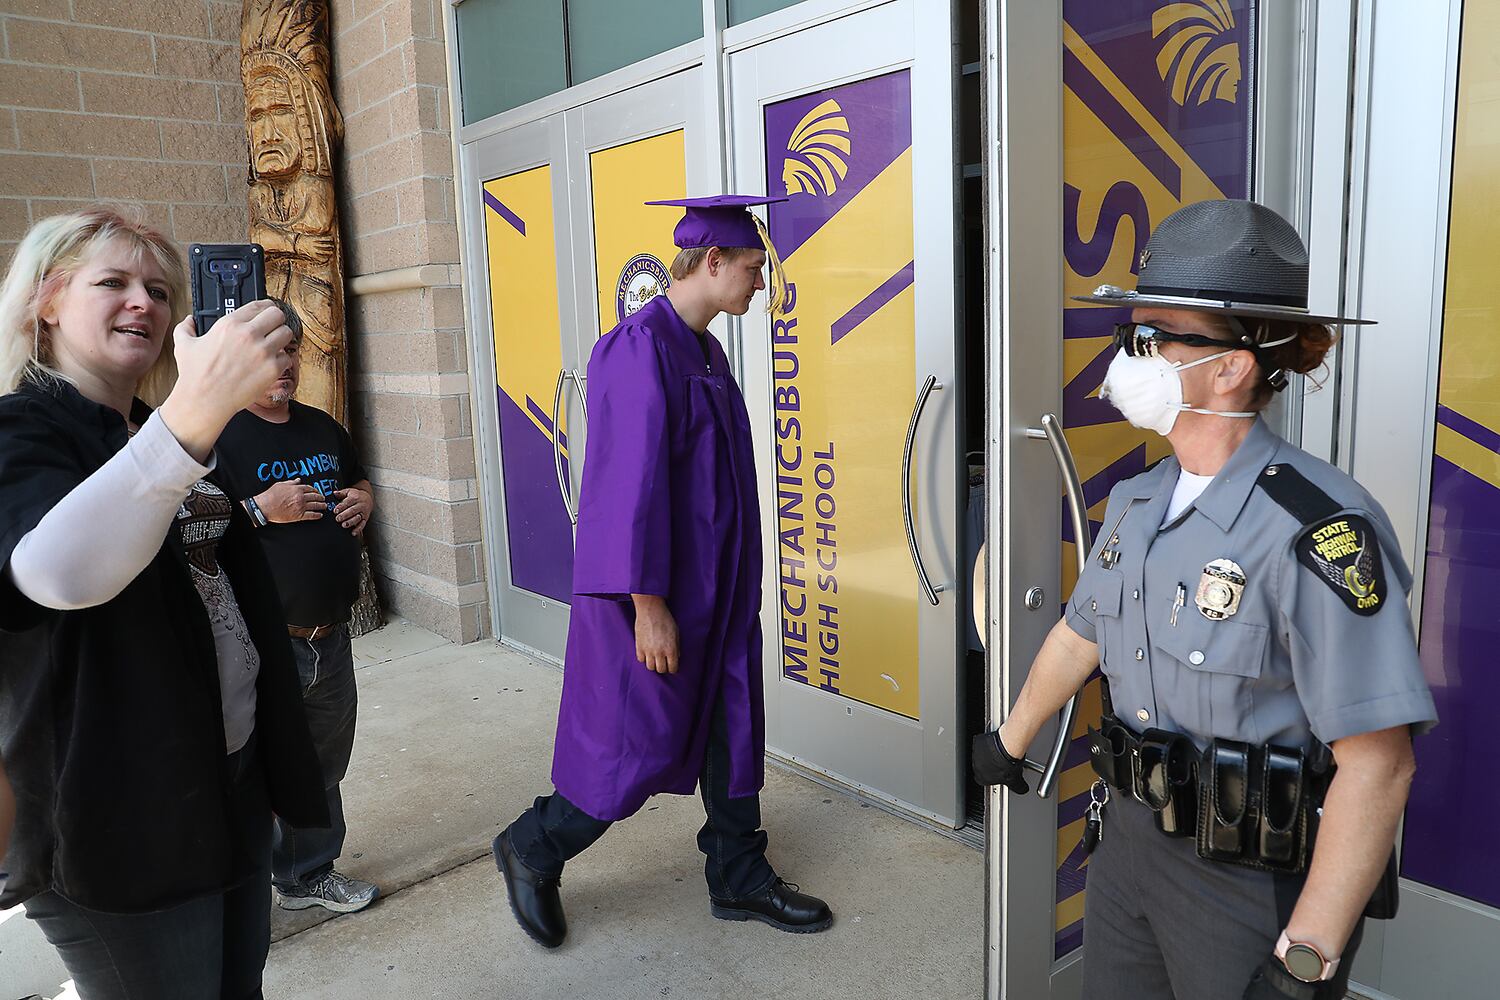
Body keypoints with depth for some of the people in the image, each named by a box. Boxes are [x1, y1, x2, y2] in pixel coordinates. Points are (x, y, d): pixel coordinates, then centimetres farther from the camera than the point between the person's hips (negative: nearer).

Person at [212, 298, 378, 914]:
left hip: (330, 634, 7)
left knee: (322, 766, 20)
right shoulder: (216, 436, -12)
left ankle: (310, 874, 39)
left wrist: (363, 500, 4)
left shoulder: (322, 427, 11)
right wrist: (261, 511, -24)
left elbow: (359, 482, 26)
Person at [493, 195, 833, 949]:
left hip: (715, 582, 9)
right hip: (660, 585, -9)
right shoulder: (640, 347, -19)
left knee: (732, 726, 14)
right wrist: (647, 602, -23)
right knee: (643, 745, 2)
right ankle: (532, 850, 25)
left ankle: (738, 878, 30)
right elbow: (631, 480, -23)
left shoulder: (703, 349, 10)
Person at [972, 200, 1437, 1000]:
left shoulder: (1318, 528, -24)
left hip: (1254, 885, -7)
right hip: (1127, 838, 7)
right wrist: (1009, 743, 26)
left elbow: (1378, 764, -24)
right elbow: (1079, 634, 14)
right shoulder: (1137, 503, 1)